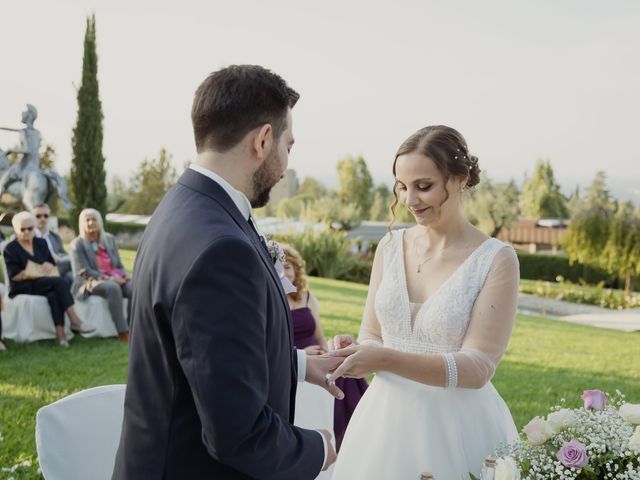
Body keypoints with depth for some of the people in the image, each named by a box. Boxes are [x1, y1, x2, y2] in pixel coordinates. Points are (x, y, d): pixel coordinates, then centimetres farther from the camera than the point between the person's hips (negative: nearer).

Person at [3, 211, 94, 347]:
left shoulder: (41, 243, 17)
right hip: (23, 288, -4)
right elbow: (14, 275, -6)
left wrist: (49, 266, -10)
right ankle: (75, 321, -33)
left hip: (45, 285, 4)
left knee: (54, 295, -34)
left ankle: (60, 333, -44)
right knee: (60, 282, -30)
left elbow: (53, 264, 15)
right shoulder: (10, 249, 2)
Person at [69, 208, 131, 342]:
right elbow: (84, 271, -7)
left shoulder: (110, 239, 17)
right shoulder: (77, 244, 3)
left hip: (115, 279, 5)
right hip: (90, 282, -4)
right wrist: (108, 278, -18)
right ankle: (123, 332, -40)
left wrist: (124, 276, -6)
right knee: (113, 288, -37)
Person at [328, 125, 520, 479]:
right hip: (386, 419, 4)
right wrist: (355, 352, -17)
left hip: (457, 427, -4)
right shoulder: (390, 247, 1)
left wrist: (386, 359, -29)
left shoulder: (496, 260, -12)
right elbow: (372, 336, 6)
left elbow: (477, 367, -17)